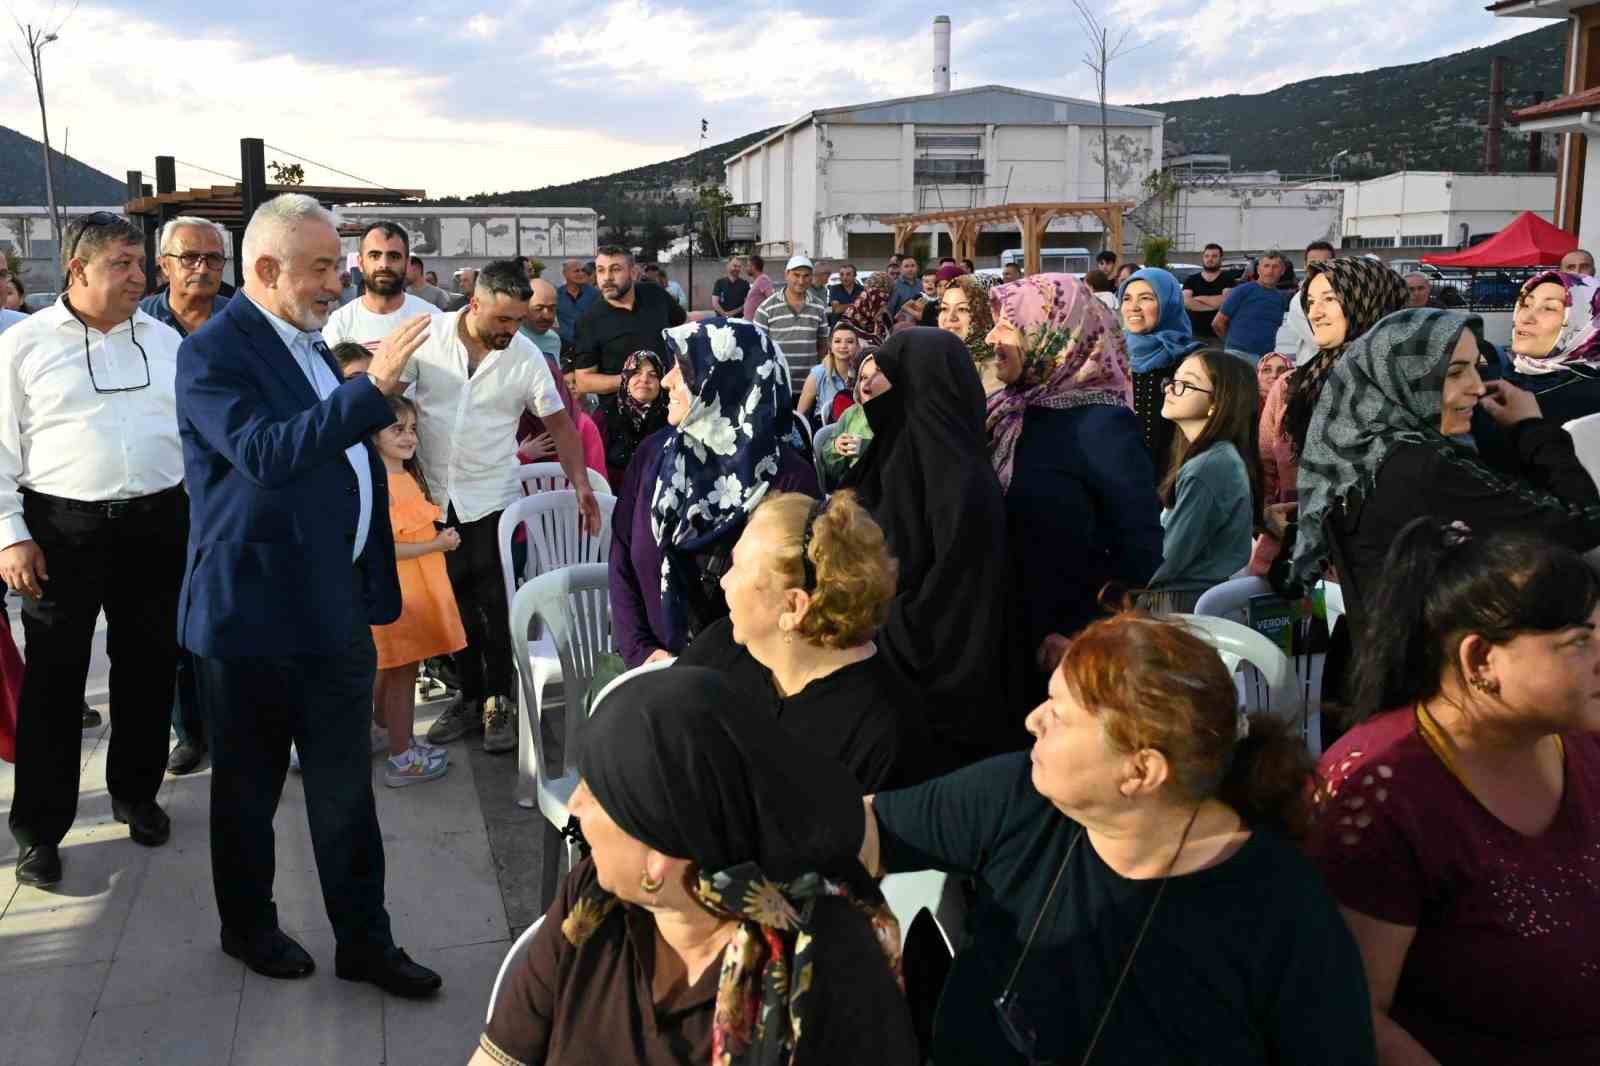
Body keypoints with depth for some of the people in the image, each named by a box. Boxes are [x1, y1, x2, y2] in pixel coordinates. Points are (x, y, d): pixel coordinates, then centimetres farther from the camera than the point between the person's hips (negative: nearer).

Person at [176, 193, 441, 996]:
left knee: (345, 785, 12)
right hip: (253, 609, -7)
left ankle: (364, 940, 22)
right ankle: (248, 928, 32)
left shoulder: (308, 344, 12)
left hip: (334, 604, 7)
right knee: (249, 788, 12)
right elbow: (268, 454, -31)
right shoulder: (213, 353, -14)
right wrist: (373, 389, -37)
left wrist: (374, 584, 21)